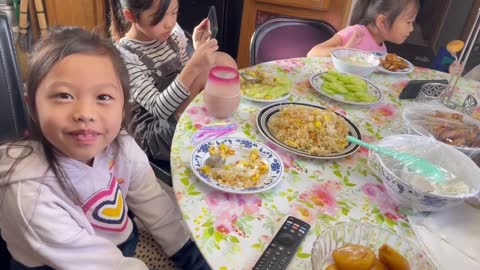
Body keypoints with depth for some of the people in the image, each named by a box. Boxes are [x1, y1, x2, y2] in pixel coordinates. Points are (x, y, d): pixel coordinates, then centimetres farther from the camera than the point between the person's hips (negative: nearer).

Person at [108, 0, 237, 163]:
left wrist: (198, 51, -9)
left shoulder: (173, 33, 2)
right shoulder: (124, 56, -17)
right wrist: (194, 66, -36)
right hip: (153, 137, -6)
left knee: (223, 62, -17)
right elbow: (158, 110, -24)